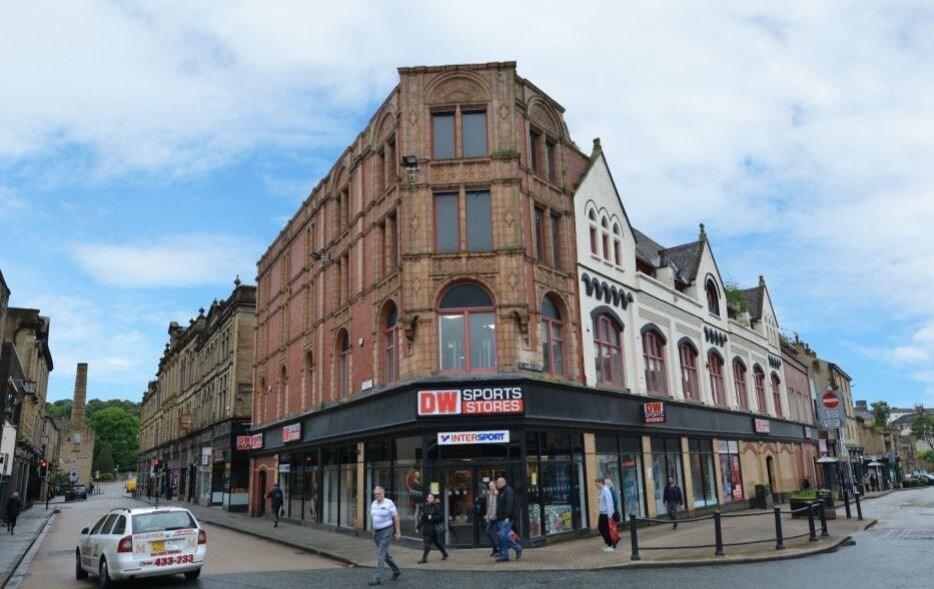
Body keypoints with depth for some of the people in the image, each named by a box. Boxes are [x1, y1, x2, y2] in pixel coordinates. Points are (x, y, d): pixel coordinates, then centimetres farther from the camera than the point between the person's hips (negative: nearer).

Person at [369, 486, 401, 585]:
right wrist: (374, 530, 14)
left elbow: (395, 517, -9)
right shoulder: (373, 504, 4)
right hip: (376, 532, 7)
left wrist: (398, 531, -9)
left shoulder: (388, 503, -13)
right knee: (385, 554, 17)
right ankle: (396, 571, 34)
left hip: (386, 532, -7)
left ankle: (378, 579, -4)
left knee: (380, 555, -9)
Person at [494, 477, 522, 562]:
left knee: (504, 535, -16)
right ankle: (504, 556, 7)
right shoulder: (501, 492, 21)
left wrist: (507, 517, -26)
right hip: (501, 519, 10)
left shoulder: (508, 491, -10)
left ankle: (518, 548, -1)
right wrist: (498, 517, 20)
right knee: (502, 537, 5)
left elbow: (510, 504, -20)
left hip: (507, 519, -10)